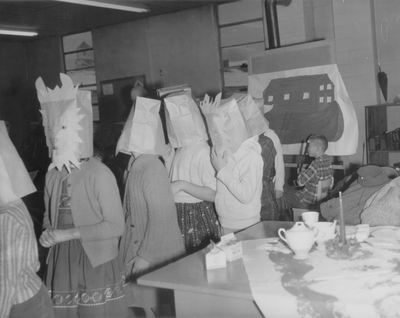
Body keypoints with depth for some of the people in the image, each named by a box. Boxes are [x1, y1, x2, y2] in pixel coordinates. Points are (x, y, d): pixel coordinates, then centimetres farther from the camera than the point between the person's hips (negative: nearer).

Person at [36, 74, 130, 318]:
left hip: (97, 264, -5)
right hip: (61, 265, 5)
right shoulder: (53, 175, 4)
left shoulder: (100, 174, -13)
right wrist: (49, 234, -5)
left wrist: (68, 234, -16)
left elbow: (115, 226, -14)